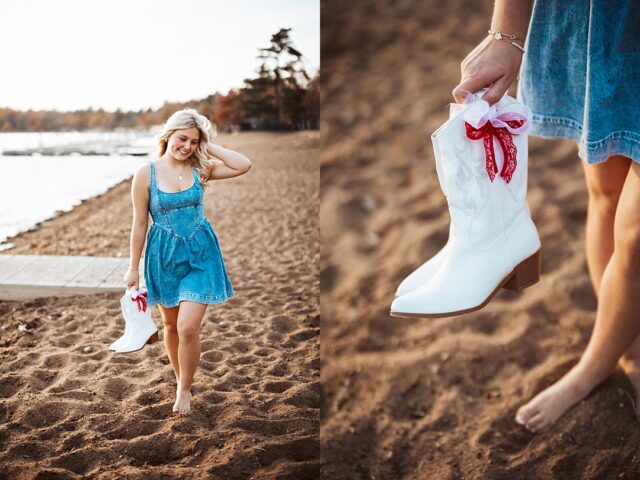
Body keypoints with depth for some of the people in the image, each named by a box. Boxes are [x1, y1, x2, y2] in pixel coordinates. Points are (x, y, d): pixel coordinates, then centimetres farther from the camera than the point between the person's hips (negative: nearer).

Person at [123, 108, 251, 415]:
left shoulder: (200, 169, -3)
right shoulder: (146, 175, -7)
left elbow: (244, 166, -15)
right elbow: (139, 224, -3)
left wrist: (208, 147, -10)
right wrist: (133, 268, 0)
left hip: (200, 254, 0)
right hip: (164, 256, 0)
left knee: (188, 327, -9)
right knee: (171, 325, 15)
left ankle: (185, 389, 13)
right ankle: (180, 378, 38)